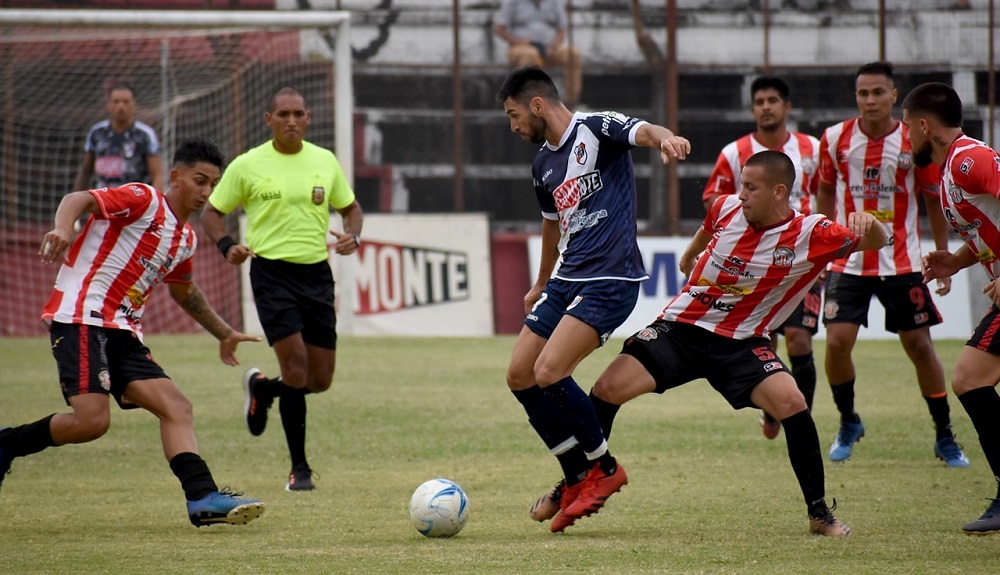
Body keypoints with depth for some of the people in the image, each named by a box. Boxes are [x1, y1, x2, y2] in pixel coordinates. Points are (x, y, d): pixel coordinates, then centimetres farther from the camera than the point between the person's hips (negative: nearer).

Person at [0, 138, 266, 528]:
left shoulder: (186, 239, 21)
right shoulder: (143, 200, -5)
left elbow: (183, 292, 41)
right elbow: (77, 200, -19)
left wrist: (224, 333, 45)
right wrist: (62, 229, -41)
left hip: (123, 333, 9)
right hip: (82, 319, -9)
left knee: (175, 407, -8)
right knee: (92, 419, -22)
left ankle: (203, 498, -19)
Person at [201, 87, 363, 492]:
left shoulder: (325, 161, 7)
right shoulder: (248, 166, -2)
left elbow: (350, 207, 19)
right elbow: (212, 212, 5)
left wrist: (353, 234, -4)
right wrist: (227, 246, -14)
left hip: (316, 273, 4)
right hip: (272, 272, -4)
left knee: (320, 380, 4)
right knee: (296, 364, -16)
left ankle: (262, 389, 38)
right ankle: (299, 468, -4)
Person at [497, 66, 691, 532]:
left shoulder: (596, 130, -9)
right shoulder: (543, 163, 16)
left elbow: (642, 131, -30)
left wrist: (665, 139, -54)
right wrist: (542, 284, 45)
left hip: (610, 279, -9)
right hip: (567, 279, 9)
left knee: (549, 372, -21)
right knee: (520, 376, 5)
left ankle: (603, 469, -1)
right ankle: (577, 478, 17)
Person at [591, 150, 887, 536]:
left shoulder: (810, 236, -12)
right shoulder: (727, 208, -4)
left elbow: (876, 242, -8)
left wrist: (867, 224, -30)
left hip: (740, 343, -2)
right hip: (680, 327, 2)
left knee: (790, 401, -26)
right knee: (610, 386, -15)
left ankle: (819, 513, -9)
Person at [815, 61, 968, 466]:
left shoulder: (915, 142, -6)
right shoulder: (835, 139, -2)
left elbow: (935, 201, 3)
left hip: (901, 262, -1)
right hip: (848, 262, 1)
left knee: (920, 346, 0)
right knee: (837, 341, -11)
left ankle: (945, 437, 13)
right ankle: (848, 424, 14)